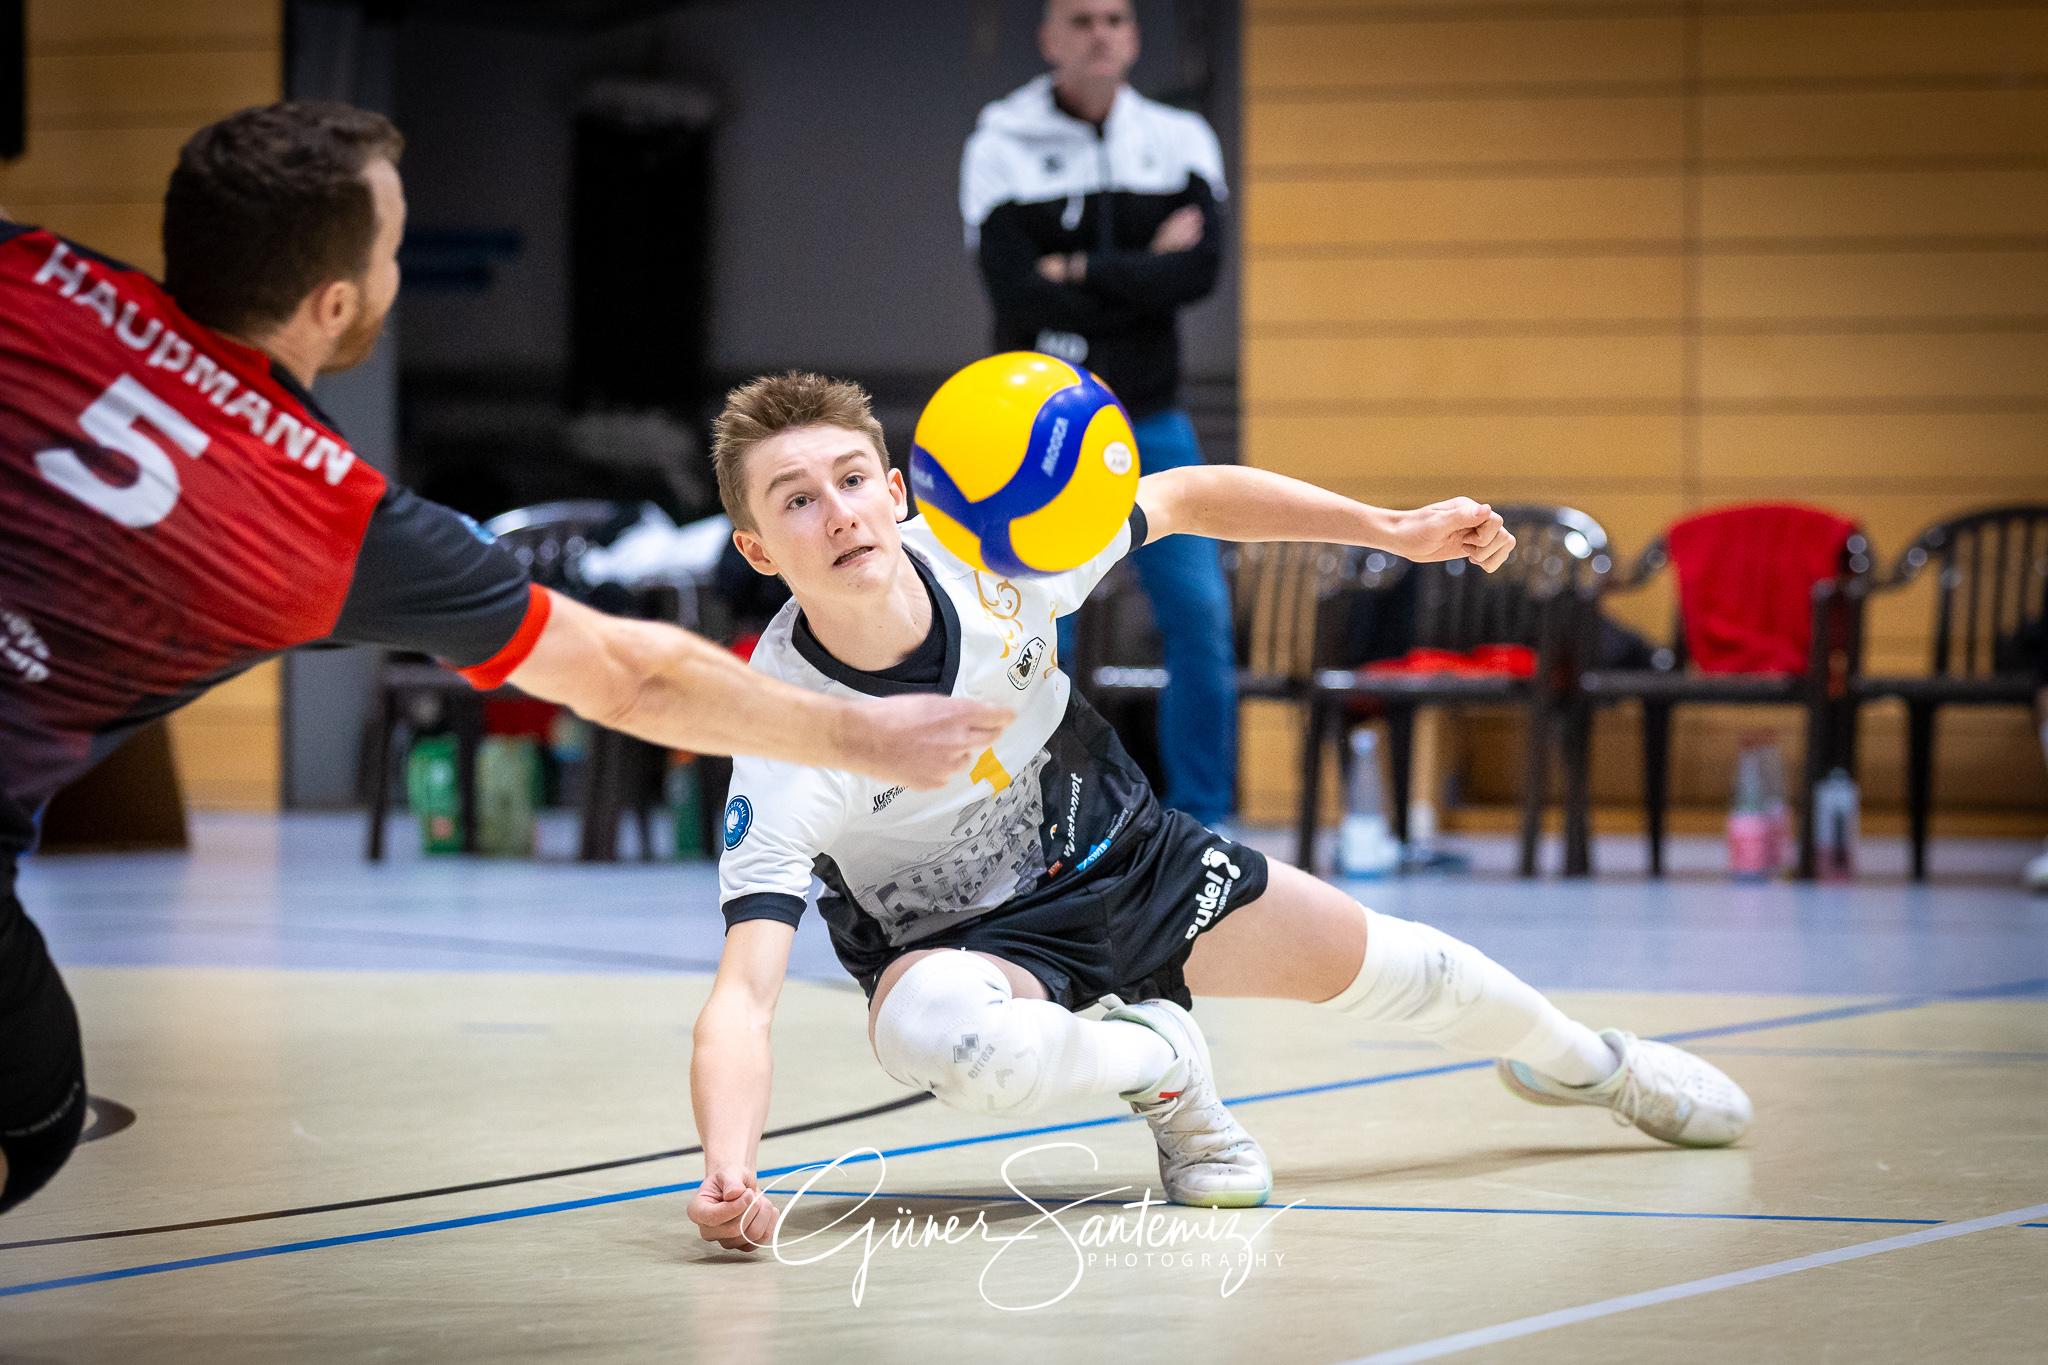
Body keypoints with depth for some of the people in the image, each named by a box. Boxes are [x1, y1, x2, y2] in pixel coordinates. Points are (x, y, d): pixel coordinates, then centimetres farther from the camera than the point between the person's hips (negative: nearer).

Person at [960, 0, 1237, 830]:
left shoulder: (1180, 142, 5)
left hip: (1150, 423, 2)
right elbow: (1017, 292, -15)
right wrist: (1143, 274, -11)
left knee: (1201, 619, -6)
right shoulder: (1001, 148, -3)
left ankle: (1202, 822, 5)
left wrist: (1083, 274, -15)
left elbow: (1200, 268, -11)